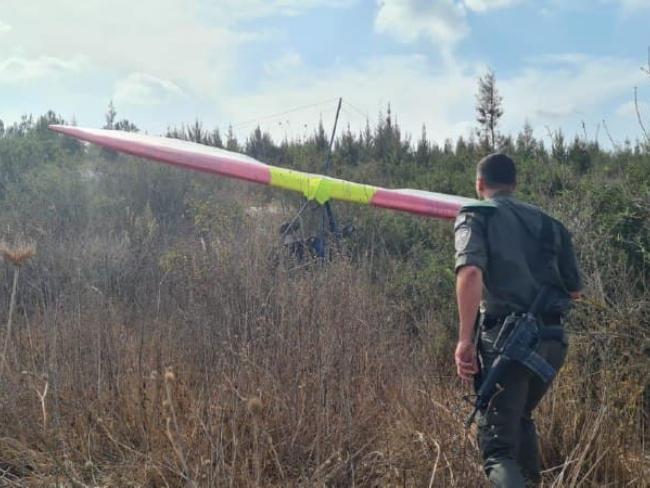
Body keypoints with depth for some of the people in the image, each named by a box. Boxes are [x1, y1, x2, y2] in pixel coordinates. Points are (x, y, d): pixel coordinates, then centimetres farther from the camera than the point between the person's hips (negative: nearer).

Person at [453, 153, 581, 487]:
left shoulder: (475, 215, 3)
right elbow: (574, 290, 18)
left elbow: (470, 271, -17)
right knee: (520, 417, 30)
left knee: (498, 446, -3)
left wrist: (465, 339, -17)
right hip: (552, 340, 5)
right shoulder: (547, 222, 18)